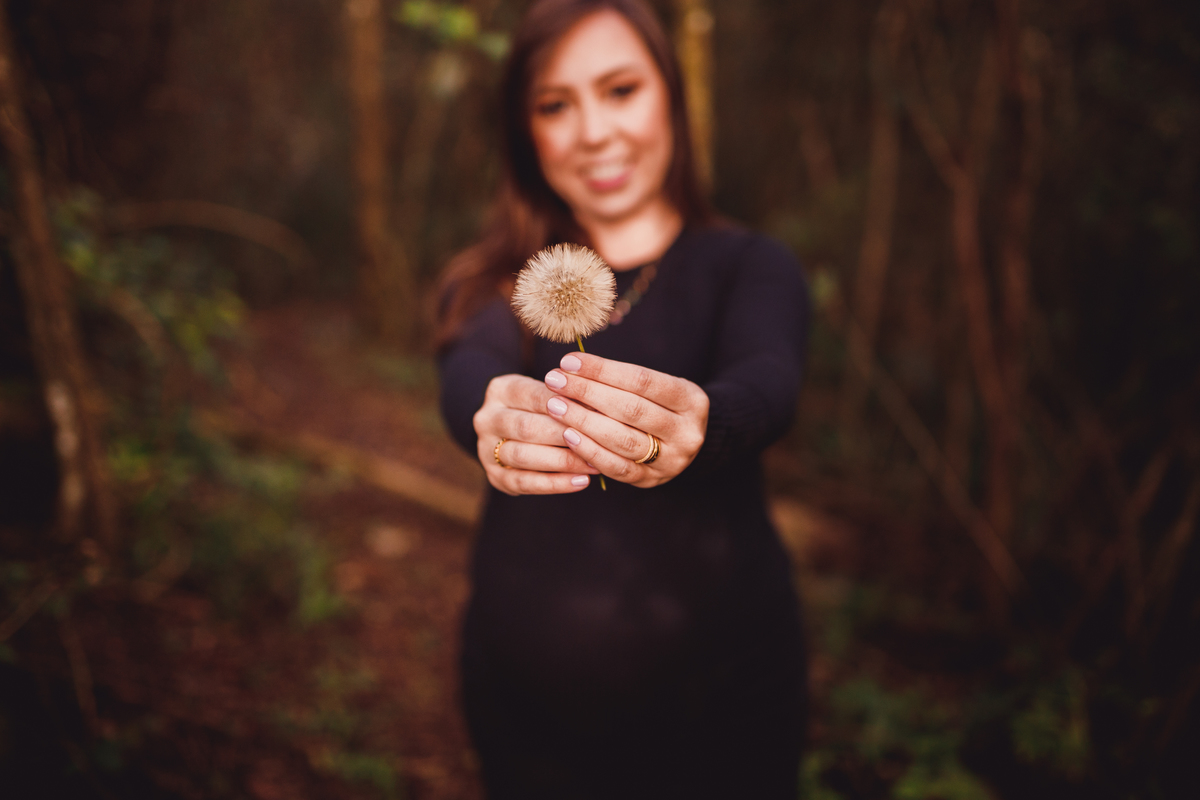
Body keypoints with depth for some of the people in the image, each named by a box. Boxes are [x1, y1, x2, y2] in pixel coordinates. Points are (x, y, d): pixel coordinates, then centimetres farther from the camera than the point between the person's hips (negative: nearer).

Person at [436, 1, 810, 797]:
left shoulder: (752, 266, -3)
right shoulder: (491, 281, 1)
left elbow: (769, 378, -24)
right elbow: (469, 371, -20)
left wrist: (699, 424, -47)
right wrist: (495, 415, -44)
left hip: (722, 697, -1)